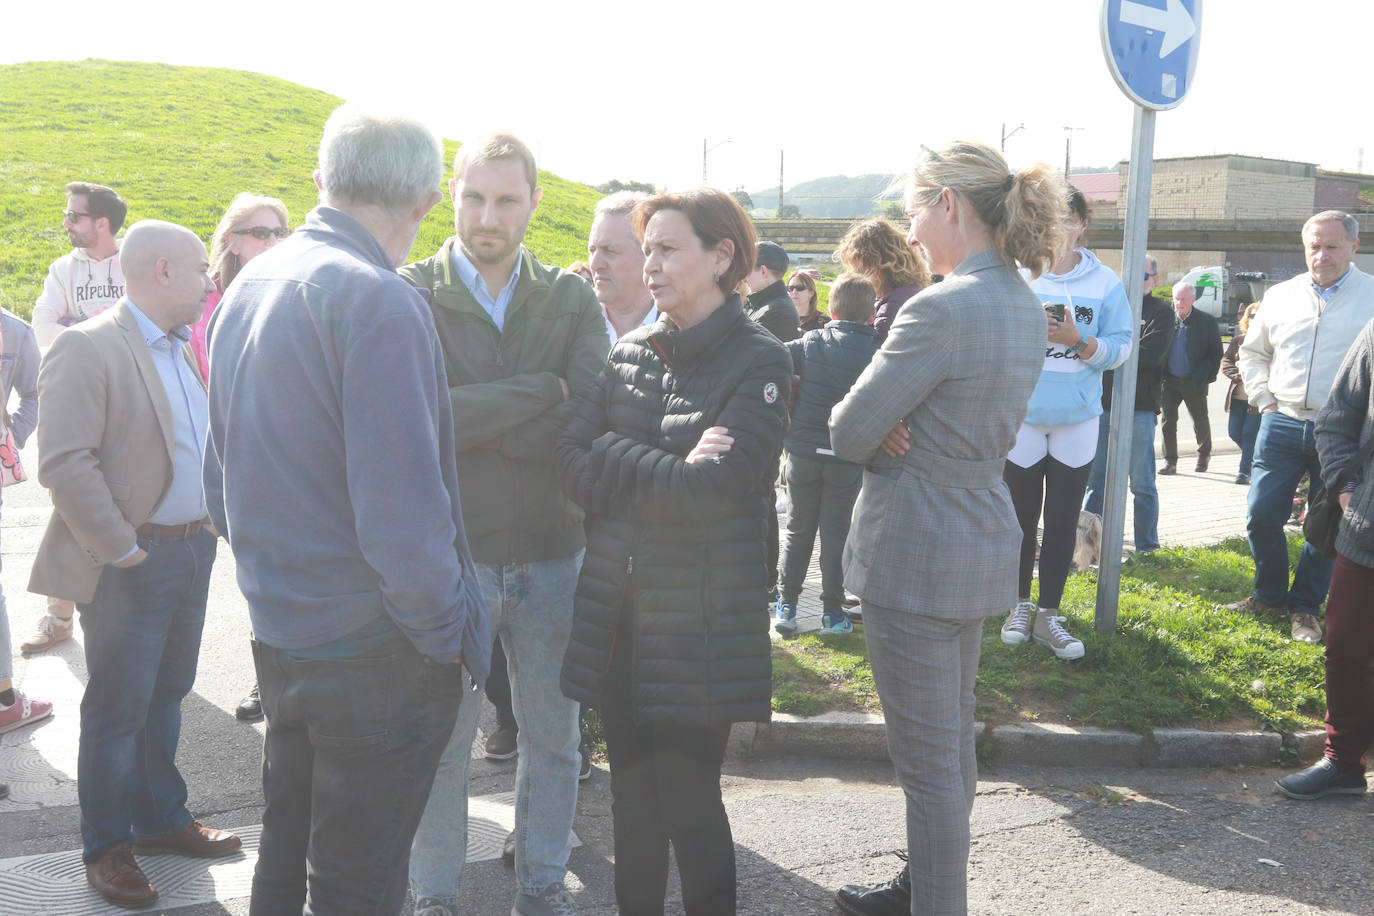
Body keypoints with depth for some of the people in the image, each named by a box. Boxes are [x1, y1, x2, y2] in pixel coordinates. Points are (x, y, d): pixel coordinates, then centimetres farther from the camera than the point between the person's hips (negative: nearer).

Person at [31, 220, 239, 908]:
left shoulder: (184, 350, 11)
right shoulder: (87, 348, -14)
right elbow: (63, 464, -21)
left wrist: (209, 525, 10)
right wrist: (120, 548, -18)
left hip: (192, 552, 8)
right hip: (131, 565, -8)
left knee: (165, 696, 19)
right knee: (117, 710, 4)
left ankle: (161, 820, 34)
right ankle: (107, 848, 19)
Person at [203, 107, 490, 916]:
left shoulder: (248, 288, 6)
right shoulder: (379, 302, -21)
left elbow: (223, 484, 13)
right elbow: (402, 516, -25)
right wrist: (446, 634, -11)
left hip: (278, 631, 8)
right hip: (374, 652, -8)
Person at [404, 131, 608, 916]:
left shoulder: (572, 300, 2)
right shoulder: (412, 296, -5)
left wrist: (479, 417, -17)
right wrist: (541, 391, -16)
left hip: (553, 551, 3)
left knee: (554, 736, 15)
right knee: (442, 740, 11)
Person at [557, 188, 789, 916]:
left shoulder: (757, 363, -8)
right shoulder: (630, 352, 8)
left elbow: (706, 494, -20)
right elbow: (572, 464, -2)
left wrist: (613, 460, -9)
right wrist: (664, 471, -15)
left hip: (700, 628, -5)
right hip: (617, 612, 5)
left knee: (688, 799, 2)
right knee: (632, 792, 15)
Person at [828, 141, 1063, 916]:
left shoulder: (943, 308, -23)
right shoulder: (1025, 306, 7)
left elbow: (849, 434, -20)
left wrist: (880, 430, 1)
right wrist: (896, 426, -7)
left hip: (917, 553, -10)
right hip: (984, 540, 10)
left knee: (929, 757, 2)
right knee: (954, 736, 21)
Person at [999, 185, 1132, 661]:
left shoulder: (1104, 281, 1)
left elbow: (1120, 349, -1)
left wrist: (1079, 340, -18)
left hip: (1077, 419, 1)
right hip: (1020, 416, -1)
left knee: (1063, 522, 6)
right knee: (1021, 517, 9)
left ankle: (1049, 614, 17)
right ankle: (1020, 605, 25)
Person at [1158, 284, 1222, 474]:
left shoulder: (1206, 321, -4)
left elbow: (1216, 353, -1)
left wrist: (1206, 378, -10)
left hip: (1194, 382, -2)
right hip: (1170, 380, 2)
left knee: (1200, 421, 11)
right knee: (1168, 420, -1)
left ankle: (1204, 453, 34)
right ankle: (1170, 461, 6)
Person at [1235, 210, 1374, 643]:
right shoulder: (1281, 296, 8)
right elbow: (1252, 352, 19)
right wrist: (1264, 400, 8)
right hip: (1282, 425, 3)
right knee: (1262, 516, 2)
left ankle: (1305, 607, 21)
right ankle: (1270, 595, 22)